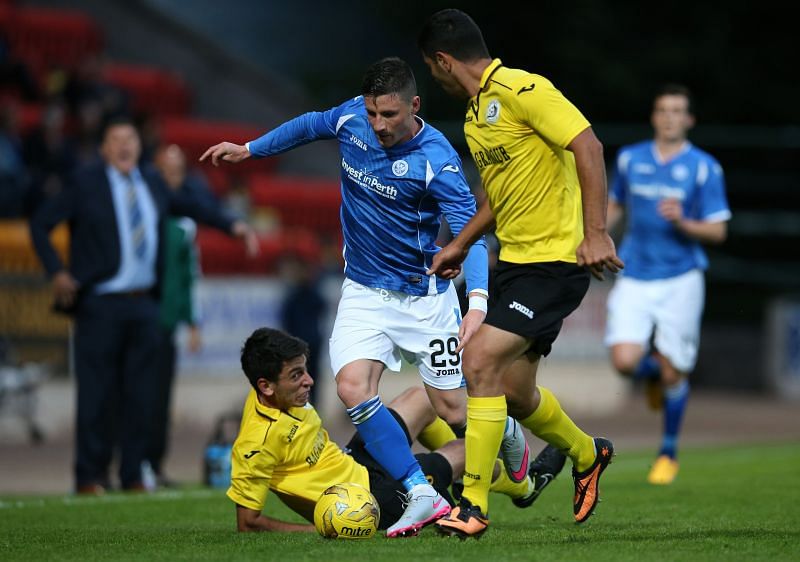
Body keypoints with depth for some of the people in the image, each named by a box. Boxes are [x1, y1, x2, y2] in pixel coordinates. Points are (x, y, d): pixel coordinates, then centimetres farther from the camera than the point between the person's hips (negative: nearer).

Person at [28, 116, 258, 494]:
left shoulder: (152, 183, 13)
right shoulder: (86, 185, -2)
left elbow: (188, 206, 30)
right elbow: (40, 223, -1)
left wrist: (231, 225, 22)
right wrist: (57, 272, -10)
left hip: (143, 305, 5)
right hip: (101, 305, -5)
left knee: (140, 394, 5)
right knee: (96, 394, -4)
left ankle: (133, 476, 12)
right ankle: (89, 477, 3)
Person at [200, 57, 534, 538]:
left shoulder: (437, 161, -24)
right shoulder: (351, 118, -8)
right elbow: (311, 125, 16)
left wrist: (478, 302, -46)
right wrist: (250, 149, 24)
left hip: (423, 294, -4)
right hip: (364, 290, 4)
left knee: (455, 412, -1)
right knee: (353, 386, -19)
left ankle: (508, 434, 36)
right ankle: (422, 496, -17)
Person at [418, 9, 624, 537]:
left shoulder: (522, 90, -15)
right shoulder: (475, 116, 14)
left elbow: (588, 147, -20)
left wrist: (596, 233, -25)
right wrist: (461, 244, 26)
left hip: (554, 261, -9)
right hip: (514, 259, 9)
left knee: (480, 360, -18)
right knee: (514, 391, 12)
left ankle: (475, 504, -12)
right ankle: (587, 455, 40)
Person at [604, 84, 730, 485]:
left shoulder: (704, 168, -3)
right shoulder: (629, 159, 6)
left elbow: (717, 231, -4)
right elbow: (615, 206, 23)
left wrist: (682, 222, -22)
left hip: (680, 278, -2)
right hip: (635, 279, 2)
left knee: (672, 372, 0)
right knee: (625, 360, -15)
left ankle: (669, 452, 21)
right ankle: (654, 374, 23)